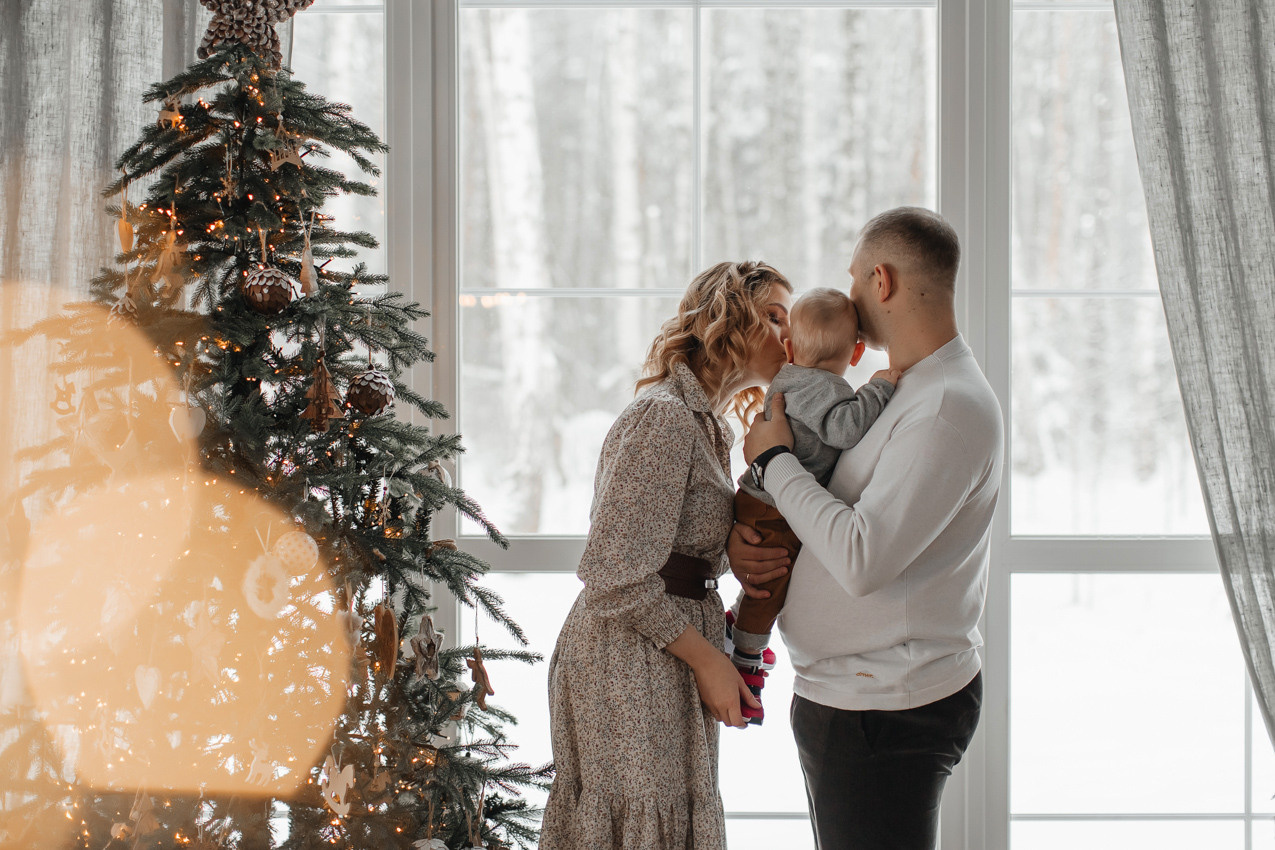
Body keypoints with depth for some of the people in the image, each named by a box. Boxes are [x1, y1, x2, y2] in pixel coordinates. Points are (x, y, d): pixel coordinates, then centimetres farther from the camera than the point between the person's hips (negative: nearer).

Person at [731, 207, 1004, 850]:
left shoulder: (950, 408, -20)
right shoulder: (905, 393, 15)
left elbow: (862, 558, -29)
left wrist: (773, 457, -15)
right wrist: (740, 536, 0)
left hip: (888, 716, -10)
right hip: (847, 696, 10)